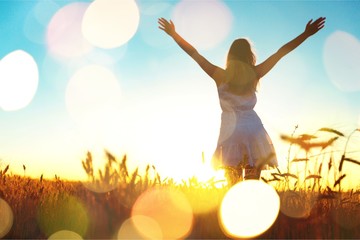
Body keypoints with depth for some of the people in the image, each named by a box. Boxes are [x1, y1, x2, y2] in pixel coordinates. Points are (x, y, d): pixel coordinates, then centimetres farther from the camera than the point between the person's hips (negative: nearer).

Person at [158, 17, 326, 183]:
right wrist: (307, 33, 5)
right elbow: (281, 52, 1)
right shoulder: (254, 74, -2)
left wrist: (173, 33, 6)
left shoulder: (221, 76, -4)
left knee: (234, 185, 9)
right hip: (253, 131, 0)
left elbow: (194, 53, -1)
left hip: (230, 132, 0)